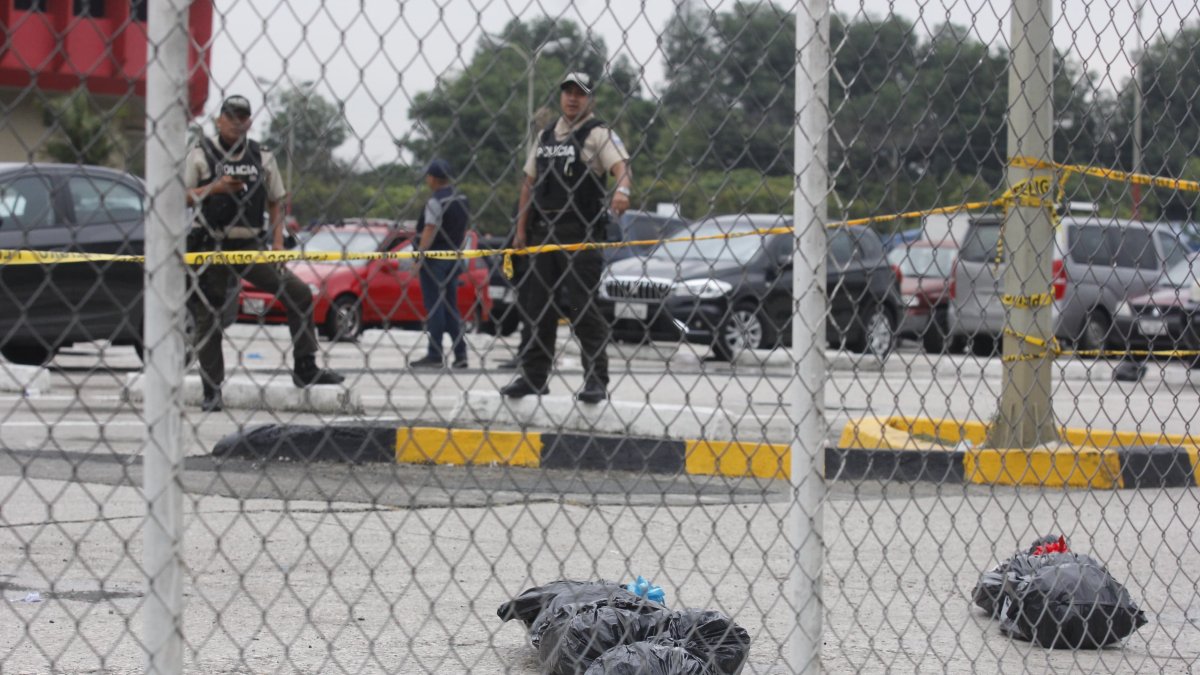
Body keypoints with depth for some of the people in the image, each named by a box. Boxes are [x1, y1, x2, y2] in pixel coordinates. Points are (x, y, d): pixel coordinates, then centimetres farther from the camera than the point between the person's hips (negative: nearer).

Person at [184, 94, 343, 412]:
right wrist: (214, 187, -17)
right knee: (207, 317, -2)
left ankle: (305, 368, 0)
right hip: (211, 247, -2)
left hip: (251, 246, 3)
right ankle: (211, 390, 7)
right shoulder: (201, 154, 1)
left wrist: (277, 245, 3)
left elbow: (276, 203, 14)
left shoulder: (262, 157, 10)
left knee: (299, 293, -8)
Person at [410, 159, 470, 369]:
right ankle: (460, 353, 9)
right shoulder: (462, 199, 10)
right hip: (453, 259, 8)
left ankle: (434, 355, -4)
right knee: (451, 306, 12)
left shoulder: (435, 201, -16)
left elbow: (429, 231, -21)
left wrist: (420, 257, -20)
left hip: (434, 259, -8)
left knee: (434, 306, -4)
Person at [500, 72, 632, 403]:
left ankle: (597, 379, -4)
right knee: (535, 301, 9)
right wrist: (521, 229, 15)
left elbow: (621, 165, -17)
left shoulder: (598, 134, -1)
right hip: (543, 231, 7)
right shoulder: (545, 136, 18)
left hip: (581, 235, -7)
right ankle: (534, 376, 18)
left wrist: (621, 190, -39)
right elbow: (530, 182, 21)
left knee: (582, 303, -9)